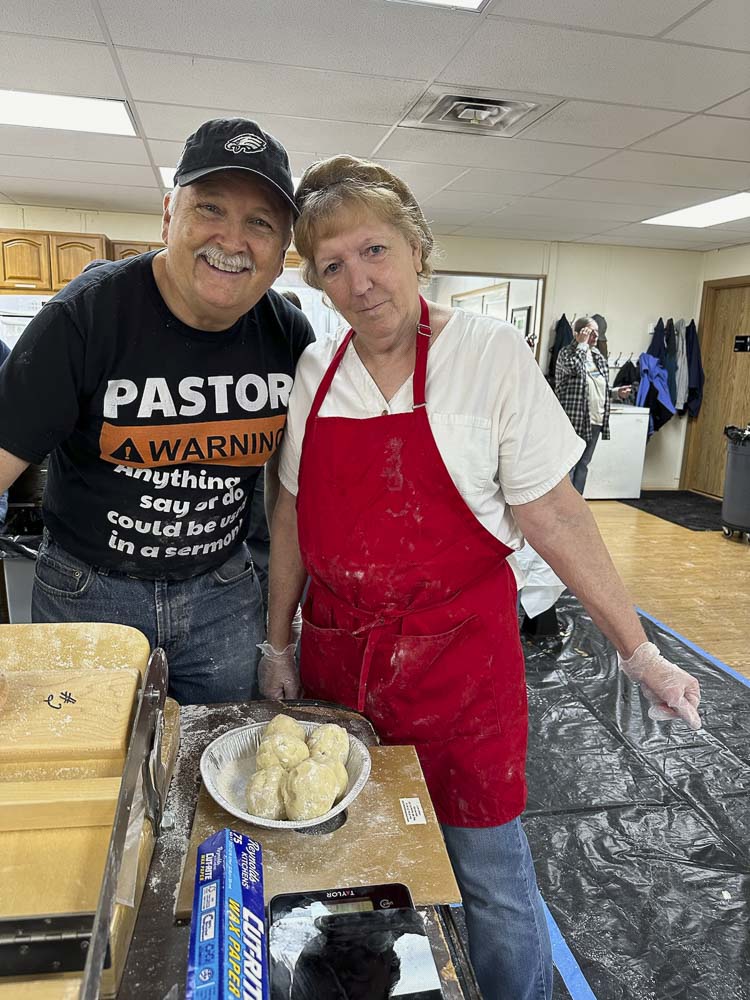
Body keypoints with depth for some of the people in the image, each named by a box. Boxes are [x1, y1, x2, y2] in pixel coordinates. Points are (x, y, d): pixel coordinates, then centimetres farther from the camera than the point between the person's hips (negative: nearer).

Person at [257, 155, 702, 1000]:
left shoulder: (489, 353, -9)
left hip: (456, 654, -4)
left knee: (490, 881, 10)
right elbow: (292, 514, 8)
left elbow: (552, 516, -7)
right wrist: (277, 644, 11)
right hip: (337, 652, 4)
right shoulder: (313, 370, 2)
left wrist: (638, 653, -6)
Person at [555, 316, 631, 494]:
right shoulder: (567, 352, -4)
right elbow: (574, 367, -27)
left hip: (595, 420, 7)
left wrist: (616, 392, 6)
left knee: (583, 464, 11)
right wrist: (582, 344, -14)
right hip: (574, 419, -7)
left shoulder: (598, 355, 15)